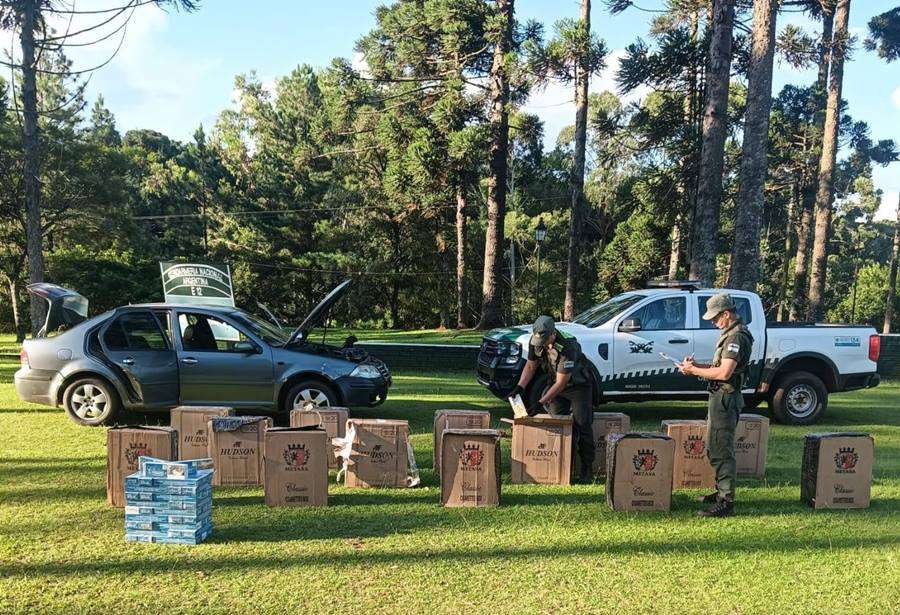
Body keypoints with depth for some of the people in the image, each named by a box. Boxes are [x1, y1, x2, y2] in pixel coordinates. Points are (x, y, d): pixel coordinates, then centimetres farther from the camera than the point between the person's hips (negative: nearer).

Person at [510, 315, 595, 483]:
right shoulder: (536, 341, -15)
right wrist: (519, 387, -13)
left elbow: (561, 383, -31)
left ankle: (587, 469, 2)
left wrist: (540, 403, -31)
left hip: (577, 386, -6)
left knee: (582, 426, -8)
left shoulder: (567, 347, -35)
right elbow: (530, 365, 1)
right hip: (556, 386, 6)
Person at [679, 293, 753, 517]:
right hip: (720, 397, 11)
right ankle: (722, 491, 31)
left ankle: (725, 502, -4)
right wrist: (696, 365, 8)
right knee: (715, 448, 19)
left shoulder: (737, 337, -18)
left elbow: (724, 373, -25)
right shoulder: (731, 334, 16)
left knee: (721, 450, -8)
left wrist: (694, 370, -14)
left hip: (726, 398, -11)